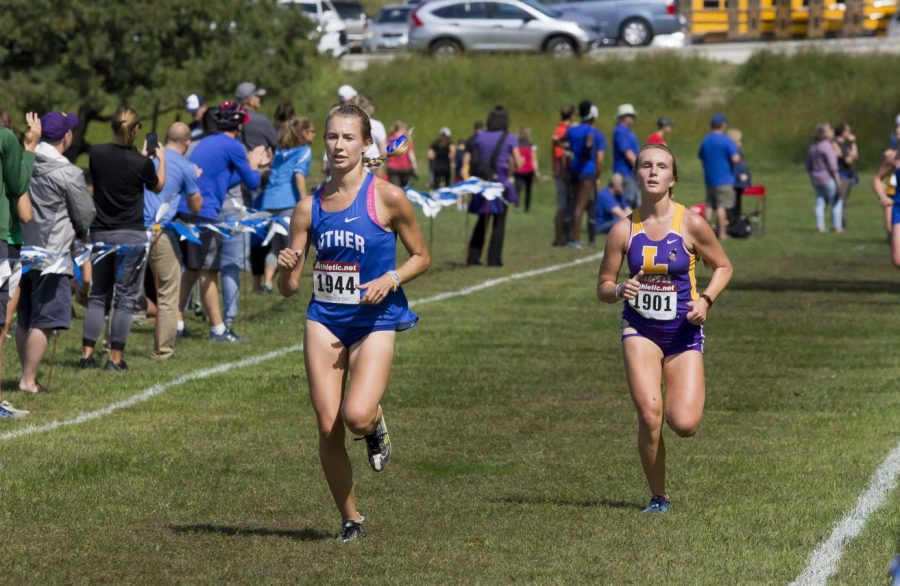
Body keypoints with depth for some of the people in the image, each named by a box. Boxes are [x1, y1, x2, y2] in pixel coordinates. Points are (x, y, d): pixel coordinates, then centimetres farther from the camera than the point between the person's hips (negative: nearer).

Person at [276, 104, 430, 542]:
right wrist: (286, 268, -17)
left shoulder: (387, 198, -6)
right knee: (328, 427, -3)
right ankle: (350, 519, 16)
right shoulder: (309, 207, 3)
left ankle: (376, 425, 16)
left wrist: (391, 279, -14)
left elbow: (421, 257, 4)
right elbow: (288, 288, 5)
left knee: (356, 416, -23)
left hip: (374, 321, -3)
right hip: (324, 320, 3)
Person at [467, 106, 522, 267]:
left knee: (482, 221, 15)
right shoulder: (509, 139, -4)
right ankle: (494, 258, 1)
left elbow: (475, 160, 7)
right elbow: (518, 165, -4)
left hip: (482, 181, 4)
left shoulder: (480, 137, 5)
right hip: (500, 181, -3)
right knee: (499, 222, 4)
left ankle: (473, 256, 11)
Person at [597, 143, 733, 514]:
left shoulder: (691, 224, -8)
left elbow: (723, 267, 6)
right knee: (649, 413, -19)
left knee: (684, 425, -12)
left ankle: (677, 403, 28)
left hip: (684, 331, 0)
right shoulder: (624, 230, -4)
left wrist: (705, 300, -12)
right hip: (640, 329, 0)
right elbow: (603, 286, 4)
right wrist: (619, 291, -19)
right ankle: (658, 497, 2)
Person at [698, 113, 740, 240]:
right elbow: (735, 159, -21)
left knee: (710, 206, 11)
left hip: (709, 179, 6)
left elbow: (700, 156, 20)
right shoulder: (727, 141, -14)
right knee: (722, 206, -3)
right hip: (724, 179, -6)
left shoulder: (705, 141, 6)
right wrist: (738, 154, 0)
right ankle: (722, 233, -1)